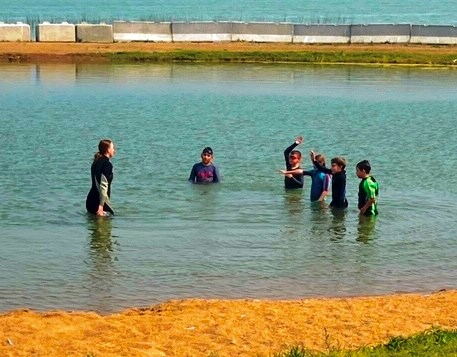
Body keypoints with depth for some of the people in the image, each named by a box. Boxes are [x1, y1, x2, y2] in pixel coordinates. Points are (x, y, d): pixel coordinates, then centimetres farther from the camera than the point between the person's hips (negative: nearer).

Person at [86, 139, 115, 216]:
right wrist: (101, 206, -25)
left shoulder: (96, 162, 13)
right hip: (98, 203, -10)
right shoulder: (107, 164, -15)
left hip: (91, 201, 10)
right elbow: (103, 186, -22)